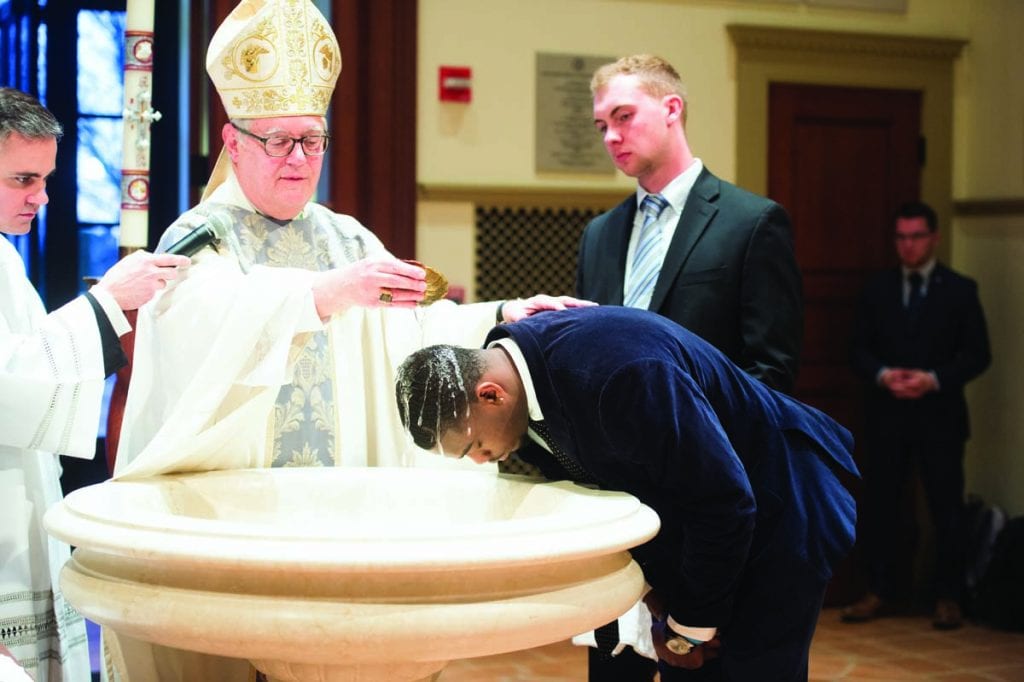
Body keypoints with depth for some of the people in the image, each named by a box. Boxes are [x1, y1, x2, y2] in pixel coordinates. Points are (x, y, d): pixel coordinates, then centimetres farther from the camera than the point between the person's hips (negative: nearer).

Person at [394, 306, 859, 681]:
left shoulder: (617, 373, -37)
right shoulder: (520, 375, -10)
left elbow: (724, 501, -29)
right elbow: (595, 485, 4)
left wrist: (692, 627, -16)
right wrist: (655, 593, -3)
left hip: (776, 509, -8)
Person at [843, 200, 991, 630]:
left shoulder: (960, 290, 3)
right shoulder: (877, 289, 10)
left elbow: (978, 354, -1)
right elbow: (860, 350, 8)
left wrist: (934, 379, -16)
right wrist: (883, 375, -13)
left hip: (939, 417, -2)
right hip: (886, 415, 2)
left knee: (947, 510, 1)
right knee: (880, 508, 4)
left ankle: (948, 598, 10)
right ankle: (880, 592, 14)